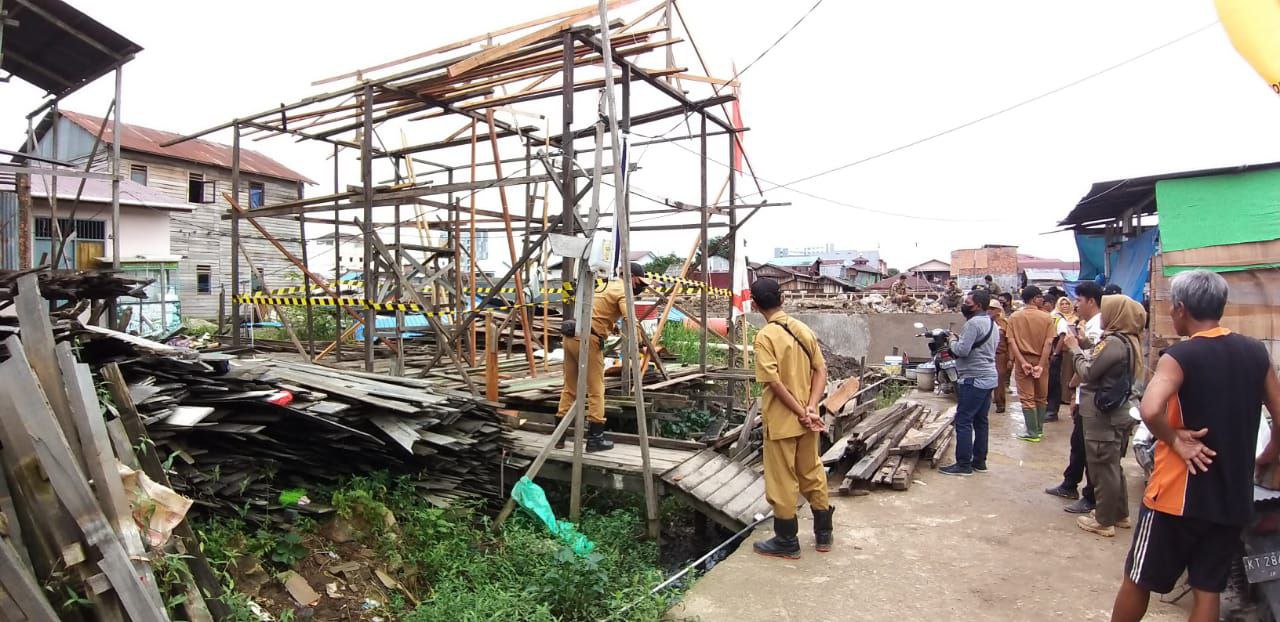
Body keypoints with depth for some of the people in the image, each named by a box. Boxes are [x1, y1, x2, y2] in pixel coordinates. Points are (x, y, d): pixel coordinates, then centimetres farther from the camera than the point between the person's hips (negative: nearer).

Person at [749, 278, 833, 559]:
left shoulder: (765, 336, -16)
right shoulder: (804, 329, 3)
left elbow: (775, 382, -21)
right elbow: (821, 370, 0)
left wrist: (802, 413, -14)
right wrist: (811, 408, -8)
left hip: (781, 421, -6)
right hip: (806, 419, 6)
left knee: (782, 481, 6)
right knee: (813, 474, 18)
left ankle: (787, 542, 18)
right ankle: (823, 534, 30)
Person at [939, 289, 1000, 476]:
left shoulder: (973, 323, -16)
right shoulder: (992, 323, 16)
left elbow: (962, 350, -22)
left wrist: (952, 341, -2)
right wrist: (959, 341, 12)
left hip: (974, 379, -10)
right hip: (988, 377, 10)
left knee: (963, 421, -6)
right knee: (980, 421, 14)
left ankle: (964, 464, -4)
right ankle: (979, 461, 20)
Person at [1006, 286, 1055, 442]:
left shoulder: (1014, 317, -4)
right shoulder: (1047, 318, -6)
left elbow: (1011, 341, -11)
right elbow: (1048, 343, -12)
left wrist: (1023, 362, -14)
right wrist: (1041, 365, -13)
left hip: (1022, 361, -1)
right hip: (1041, 360, 1)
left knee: (1027, 398, 3)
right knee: (1041, 397, 16)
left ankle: (1032, 433, 4)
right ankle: (1039, 429, 26)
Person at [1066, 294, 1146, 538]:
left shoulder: (1114, 342, -20)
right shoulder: (1128, 341, 10)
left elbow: (1087, 372, -19)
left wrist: (1074, 348, -7)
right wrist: (1078, 346, 6)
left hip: (1103, 416, -10)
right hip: (1117, 413, 10)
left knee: (1102, 467, 0)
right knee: (1113, 465, 20)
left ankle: (1104, 521, 10)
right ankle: (1120, 513, 32)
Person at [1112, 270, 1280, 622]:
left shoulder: (1180, 356, -16)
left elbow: (1150, 411, -33)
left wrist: (1174, 438, -16)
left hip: (1178, 493, -5)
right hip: (1234, 497, 6)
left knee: (1138, 580, 10)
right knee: (1208, 589, 15)